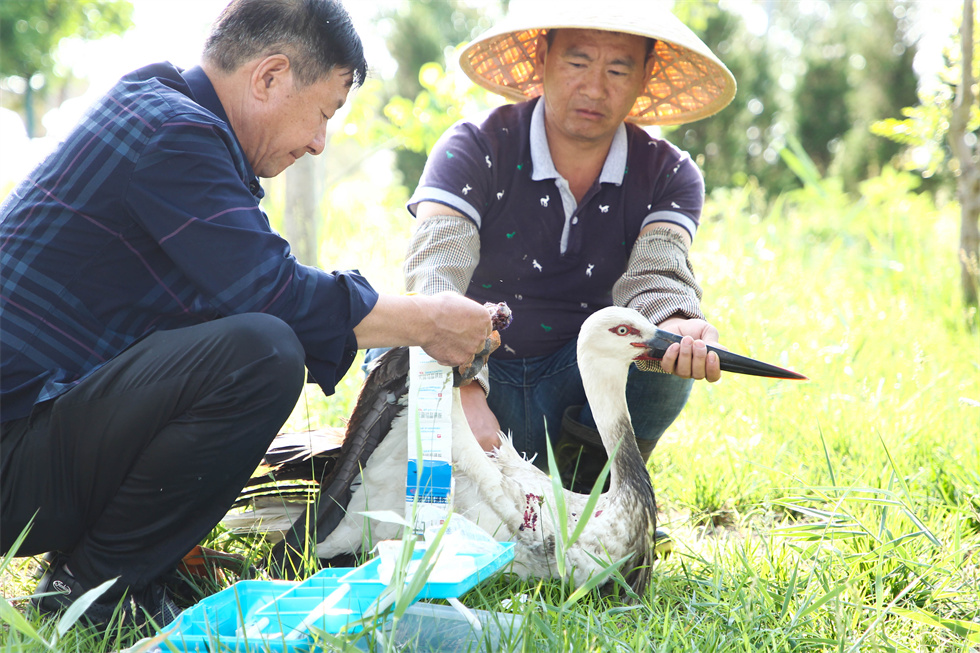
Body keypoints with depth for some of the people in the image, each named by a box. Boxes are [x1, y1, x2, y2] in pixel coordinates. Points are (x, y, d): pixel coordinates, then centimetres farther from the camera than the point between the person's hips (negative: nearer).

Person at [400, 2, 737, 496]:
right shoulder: (475, 149, -13)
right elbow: (435, 278, -29)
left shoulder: (670, 176, -4)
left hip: (583, 381, 1)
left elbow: (655, 274, -23)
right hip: (479, 373, 0)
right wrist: (462, 390, -48)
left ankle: (587, 483, -4)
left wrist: (676, 326, -50)